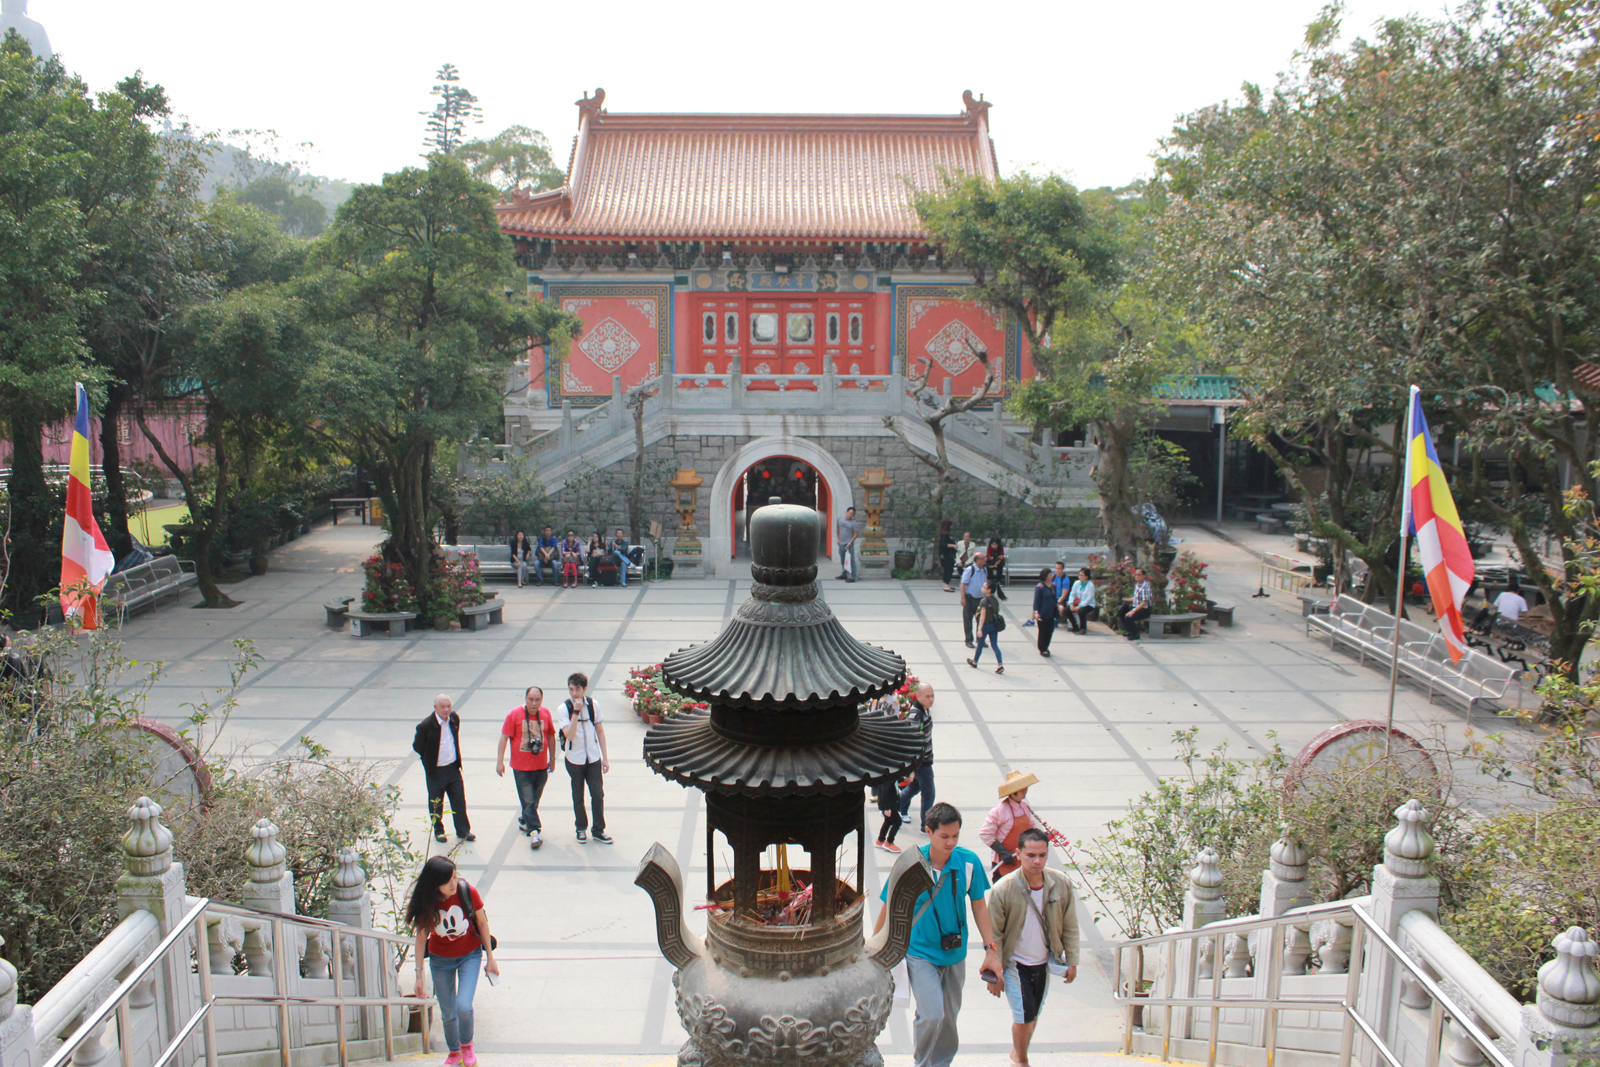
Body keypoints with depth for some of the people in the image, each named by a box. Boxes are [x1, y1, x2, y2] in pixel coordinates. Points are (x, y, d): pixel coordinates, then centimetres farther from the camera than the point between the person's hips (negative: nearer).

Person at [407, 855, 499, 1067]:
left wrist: (490, 958, -1)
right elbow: (421, 938, -8)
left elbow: (482, 922, -9)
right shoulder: (425, 903, -20)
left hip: (470, 955, -1)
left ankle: (466, 1045, 16)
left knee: (463, 1006, -16)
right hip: (440, 960, 2)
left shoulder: (468, 892, -24)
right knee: (448, 1014, 9)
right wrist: (419, 976, -5)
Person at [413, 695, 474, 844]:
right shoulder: (425, 725, -20)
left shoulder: (455, 718, -4)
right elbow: (417, 747, -6)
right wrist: (430, 759, 3)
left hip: (453, 768, 4)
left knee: (459, 800, 10)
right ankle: (438, 831, 30)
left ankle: (463, 830, 23)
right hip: (435, 771, -4)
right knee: (436, 804, 11)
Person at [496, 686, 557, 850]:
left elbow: (551, 736, 13)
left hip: (541, 766, 4)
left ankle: (524, 821, 34)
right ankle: (533, 832, -1)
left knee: (535, 799, 13)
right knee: (528, 801, -6)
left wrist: (552, 759, 17)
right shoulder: (514, 714, -8)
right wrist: (500, 761, -11)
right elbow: (504, 738, -7)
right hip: (521, 767, -3)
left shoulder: (546, 713, 2)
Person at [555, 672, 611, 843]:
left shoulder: (592, 705, -4)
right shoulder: (563, 709, -13)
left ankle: (599, 830, 15)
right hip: (575, 760, -2)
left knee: (598, 794, 2)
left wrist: (605, 758, 5)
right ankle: (581, 828, 29)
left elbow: (600, 731, 5)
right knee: (578, 797, 11)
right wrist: (576, 712, -30)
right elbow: (569, 735, -24)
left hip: (593, 758, 2)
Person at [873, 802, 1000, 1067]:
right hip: (920, 952, -3)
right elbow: (888, 908, -5)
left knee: (949, 1017, 14)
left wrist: (991, 949, -1)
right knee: (931, 1015, -15)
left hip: (955, 952, 3)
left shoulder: (969, 862, -12)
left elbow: (979, 906, 1)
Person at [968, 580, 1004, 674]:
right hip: (994, 624, 6)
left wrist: (980, 629, -19)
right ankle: (1000, 664, -7)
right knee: (995, 645, 5)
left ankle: (974, 662, 31)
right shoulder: (995, 599, 3)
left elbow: (983, 615, -20)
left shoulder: (984, 601, -19)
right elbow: (998, 610, 12)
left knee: (980, 644, 13)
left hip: (986, 624, -6)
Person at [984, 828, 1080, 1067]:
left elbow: (1070, 927, 0)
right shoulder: (1003, 889, -23)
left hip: (1044, 964, 4)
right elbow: (993, 935, -13)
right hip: (1014, 963, -4)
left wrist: (1072, 962, 3)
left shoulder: (1062, 884, -14)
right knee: (1024, 1016, -6)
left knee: (1033, 1016, 17)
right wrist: (994, 973, -10)